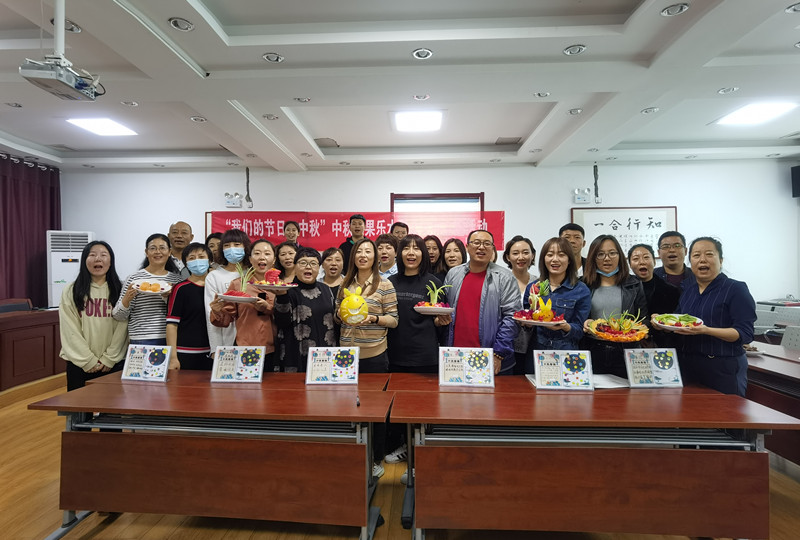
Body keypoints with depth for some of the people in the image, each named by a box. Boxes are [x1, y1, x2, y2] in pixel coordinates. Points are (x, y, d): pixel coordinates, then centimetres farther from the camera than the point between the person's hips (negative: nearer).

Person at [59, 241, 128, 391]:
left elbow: (122, 328, -2)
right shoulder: (70, 291, 3)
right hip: (79, 364, 0)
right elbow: (70, 331, -2)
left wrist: (108, 359, -7)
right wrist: (89, 361, -8)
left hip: (113, 364, 0)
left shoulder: (120, 290, 2)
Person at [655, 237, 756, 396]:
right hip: (688, 367, 5)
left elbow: (745, 333, -15)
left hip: (724, 370, -5)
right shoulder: (686, 288, 9)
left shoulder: (736, 289, -7)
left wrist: (707, 330, -28)